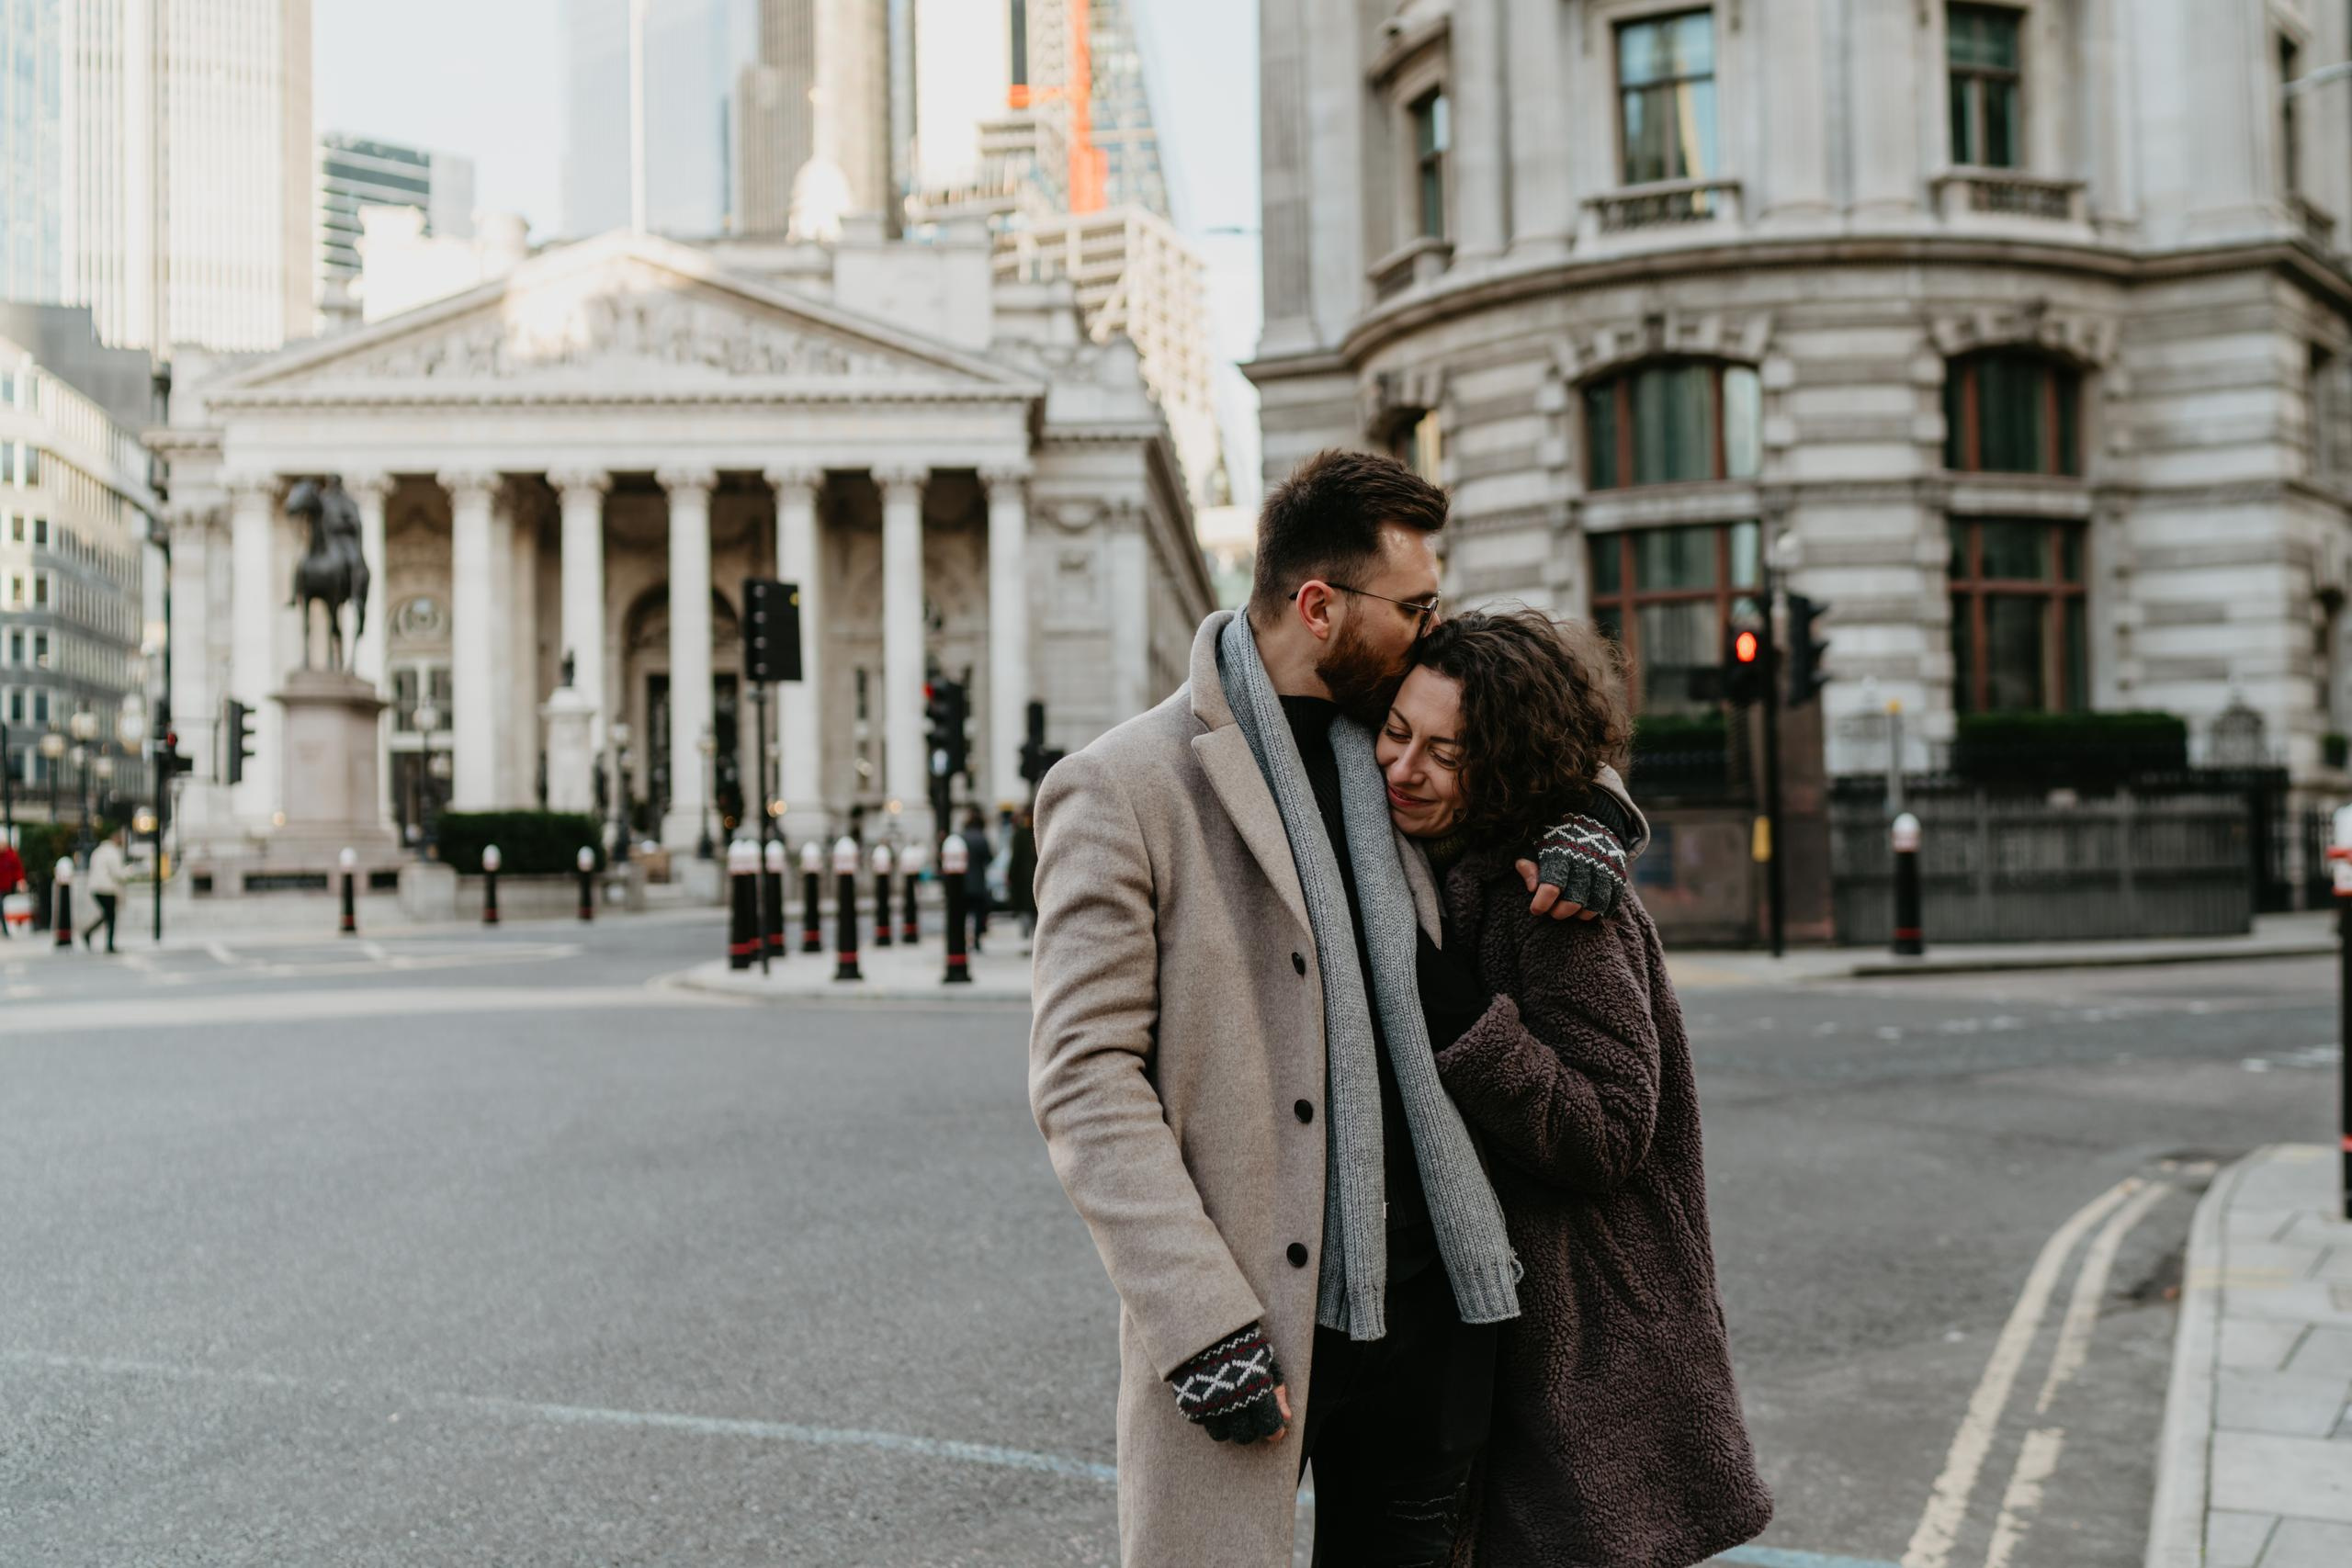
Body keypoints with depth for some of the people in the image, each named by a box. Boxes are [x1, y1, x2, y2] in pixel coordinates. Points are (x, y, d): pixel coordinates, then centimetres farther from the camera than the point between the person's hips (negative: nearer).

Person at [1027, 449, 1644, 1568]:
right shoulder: (1121, 791, -8)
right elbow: (1083, 1082, -12)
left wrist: (1592, 815, 6)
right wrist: (1202, 1323, -20)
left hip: (1431, 1300, 6)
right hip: (1252, 1314, -6)